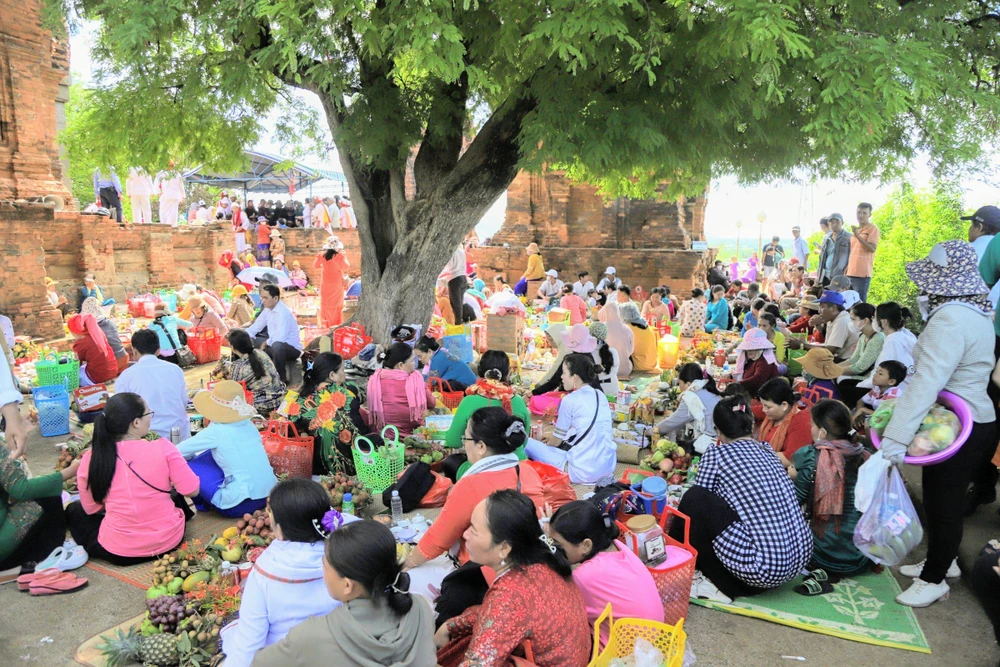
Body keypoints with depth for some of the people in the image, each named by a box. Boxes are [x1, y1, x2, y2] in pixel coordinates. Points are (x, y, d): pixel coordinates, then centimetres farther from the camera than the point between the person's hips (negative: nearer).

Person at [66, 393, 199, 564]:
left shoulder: (90, 459, -9)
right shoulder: (163, 448, -16)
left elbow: (91, 509, 4)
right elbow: (192, 490, -11)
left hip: (118, 551, 0)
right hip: (168, 541, 1)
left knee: (74, 510, 26)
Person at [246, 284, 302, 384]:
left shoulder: (283, 312, -24)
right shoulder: (267, 310, 4)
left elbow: (280, 337, -34)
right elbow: (255, 327, 11)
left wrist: (267, 342, -15)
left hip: (292, 349, -9)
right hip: (275, 345, 9)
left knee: (277, 345, -40)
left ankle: (282, 378, -24)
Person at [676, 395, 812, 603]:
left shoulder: (717, 453, -4)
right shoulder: (767, 450, 14)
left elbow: (699, 501, 6)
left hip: (765, 567, -8)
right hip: (801, 557, 8)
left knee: (695, 500, -3)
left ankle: (718, 585, 9)